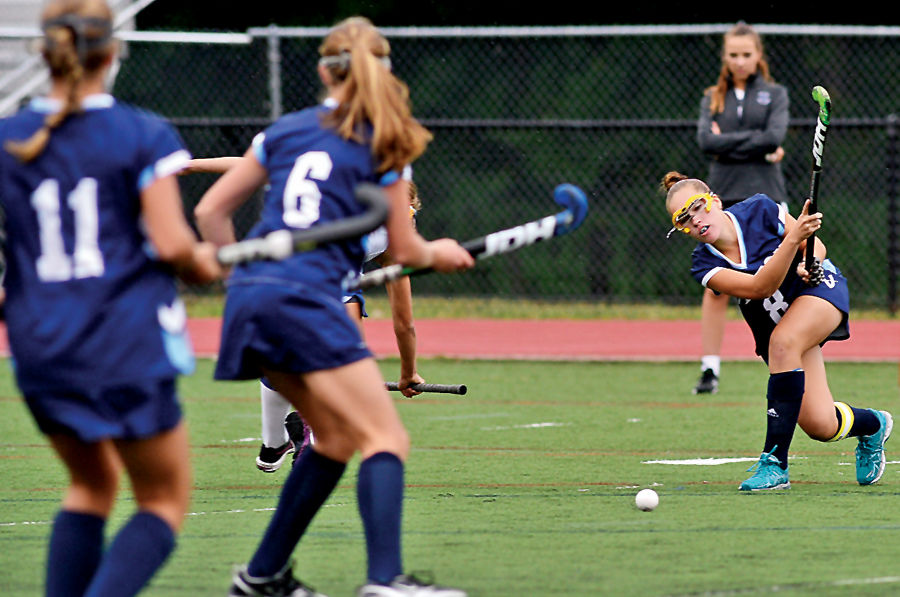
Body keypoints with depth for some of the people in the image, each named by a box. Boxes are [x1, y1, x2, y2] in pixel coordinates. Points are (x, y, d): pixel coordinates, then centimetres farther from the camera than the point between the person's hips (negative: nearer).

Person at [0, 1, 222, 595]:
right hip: (129, 345, -4)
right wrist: (204, 263, 9)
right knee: (164, 502, 7)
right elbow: (171, 244, -12)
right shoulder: (144, 136, -8)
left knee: (92, 484, 25)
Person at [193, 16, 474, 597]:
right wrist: (438, 254, 30)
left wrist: (238, 273, 29)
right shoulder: (382, 146, 3)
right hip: (308, 300, -7)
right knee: (387, 440, -8)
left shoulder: (285, 130, 16)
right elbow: (404, 250, 9)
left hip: (250, 293, 7)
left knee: (337, 436, 21)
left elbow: (210, 210, 17)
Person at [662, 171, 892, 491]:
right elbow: (760, 288, -31)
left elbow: (816, 246, -5)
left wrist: (809, 264, -28)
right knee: (820, 426, -10)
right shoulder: (704, 264, -16)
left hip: (819, 288, -3)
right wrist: (793, 239, -43)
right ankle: (873, 424, 29)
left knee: (782, 342, -36)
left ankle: (775, 464, -31)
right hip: (776, 320, 3)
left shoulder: (759, 211, -17)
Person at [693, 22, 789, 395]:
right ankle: (710, 369, -1)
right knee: (716, 288, -3)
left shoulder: (774, 94, 7)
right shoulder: (713, 98, 11)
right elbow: (706, 141, -5)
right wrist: (757, 145, -9)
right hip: (724, 197, 2)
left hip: (765, 196, -2)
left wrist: (728, 143, -8)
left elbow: (775, 136, -11)